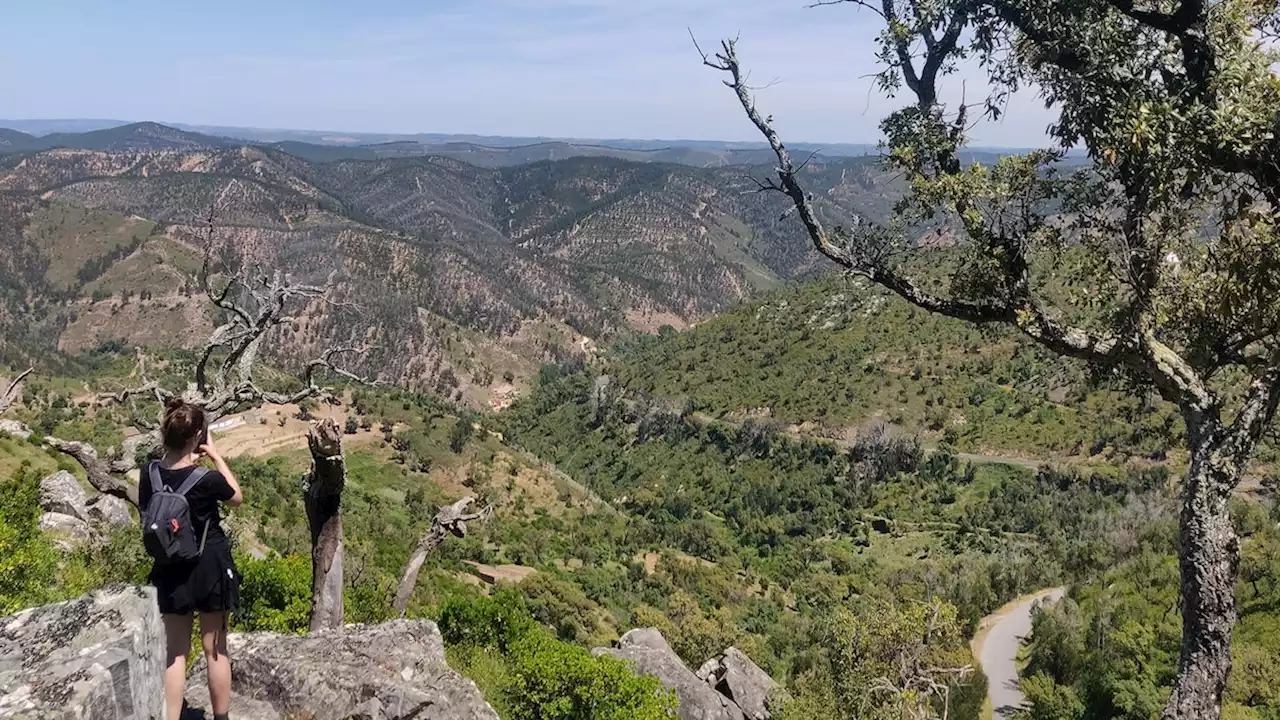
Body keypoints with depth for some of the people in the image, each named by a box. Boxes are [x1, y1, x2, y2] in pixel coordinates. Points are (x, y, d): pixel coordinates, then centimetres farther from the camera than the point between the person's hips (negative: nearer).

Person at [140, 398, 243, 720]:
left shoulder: (149, 473, -10)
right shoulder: (207, 479, -22)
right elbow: (237, 497, -1)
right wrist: (215, 455, -1)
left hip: (171, 571, 4)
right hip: (210, 568, -3)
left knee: (175, 654, 12)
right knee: (215, 650, 11)